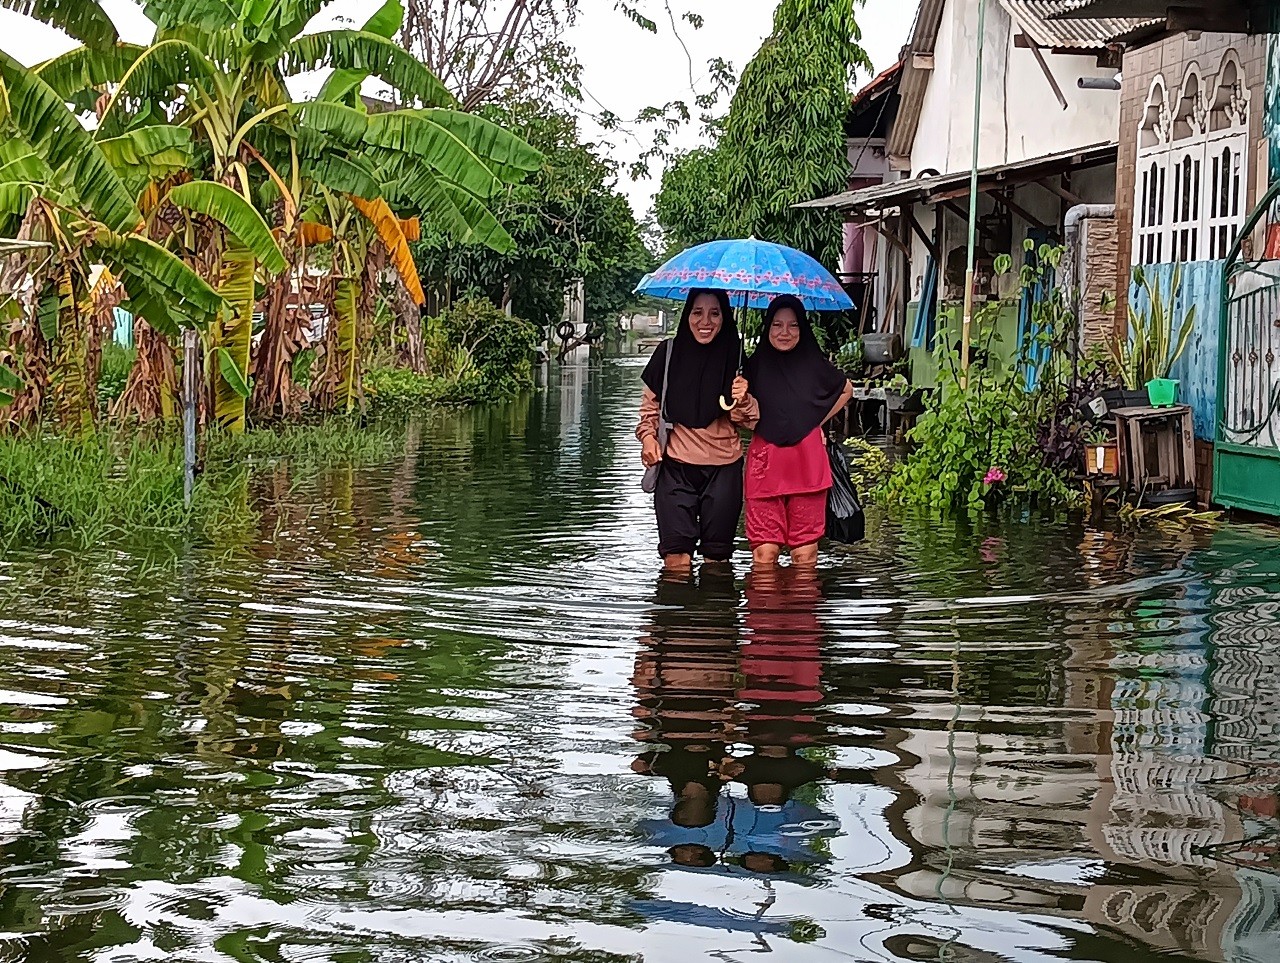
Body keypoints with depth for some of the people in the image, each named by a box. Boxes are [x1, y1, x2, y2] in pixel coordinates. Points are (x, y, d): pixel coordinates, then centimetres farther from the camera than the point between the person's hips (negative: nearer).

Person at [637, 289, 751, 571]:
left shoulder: (735, 358, 2)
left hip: (724, 466, 1)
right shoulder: (669, 352, 1)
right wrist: (647, 436, -4)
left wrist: (742, 404, -14)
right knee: (676, 554, -7)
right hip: (676, 466, -1)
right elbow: (650, 404, 13)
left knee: (717, 554, 5)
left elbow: (746, 420, 8)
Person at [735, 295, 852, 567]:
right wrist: (743, 400, -19)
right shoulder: (756, 366, 4)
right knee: (764, 552, -5)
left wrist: (819, 421, 14)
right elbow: (748, 420, 2)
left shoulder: (813, 364, 5)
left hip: (807, 463, 0)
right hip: (765, 462, 0)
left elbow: (846, 390, 24)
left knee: (805, 552, 1)